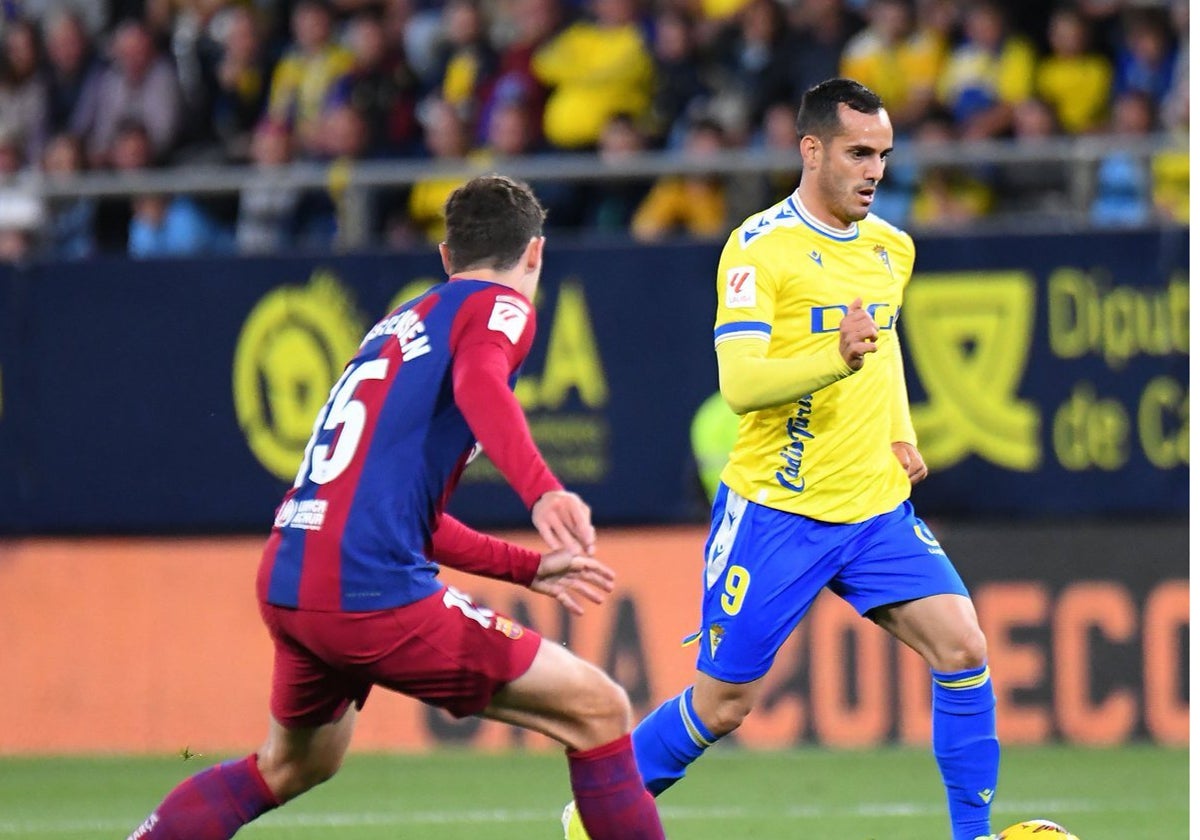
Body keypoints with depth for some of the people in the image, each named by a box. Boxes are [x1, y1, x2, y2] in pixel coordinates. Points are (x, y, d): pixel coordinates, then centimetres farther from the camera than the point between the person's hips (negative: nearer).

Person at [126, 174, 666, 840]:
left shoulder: (398, 324, 26)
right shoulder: (498, 305, 2)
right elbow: (478, 385, -23)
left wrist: (530, 569, 35)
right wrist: (542, 490, -37)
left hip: (284, 581, 9)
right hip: (370, 592, -9)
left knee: (291, 766, 33)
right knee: (599, 712, -3)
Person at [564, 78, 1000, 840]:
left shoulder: (892, 248, 10)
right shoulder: (759, 248, -13)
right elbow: (740, 385, -22)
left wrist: (901, 434, 14)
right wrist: (836, 359, -38)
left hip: (877, 508, 6)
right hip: (778, 512, -6)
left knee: (964, 648, -11)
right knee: (722, 705, 1)